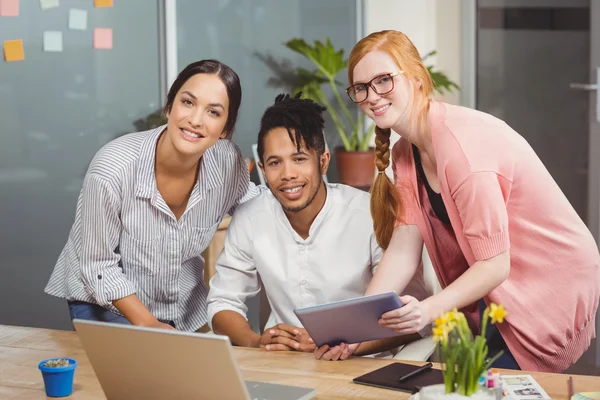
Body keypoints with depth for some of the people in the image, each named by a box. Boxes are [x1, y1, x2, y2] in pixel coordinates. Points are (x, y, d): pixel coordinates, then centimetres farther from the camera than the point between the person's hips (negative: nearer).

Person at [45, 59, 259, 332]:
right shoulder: (112, 168, -31)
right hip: (105, 302, -4)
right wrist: (149, 324, -23)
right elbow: (98, 264, -19)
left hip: (183, 306, 4)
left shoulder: (229, 162, -21)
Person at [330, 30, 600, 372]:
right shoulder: (405, 154, 3)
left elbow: (494, 264, -26)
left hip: (551, 289, -8)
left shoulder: (460, 141, -25)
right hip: (497, 296, 8)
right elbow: (402, 253, -4)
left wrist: (430, 309, -40)